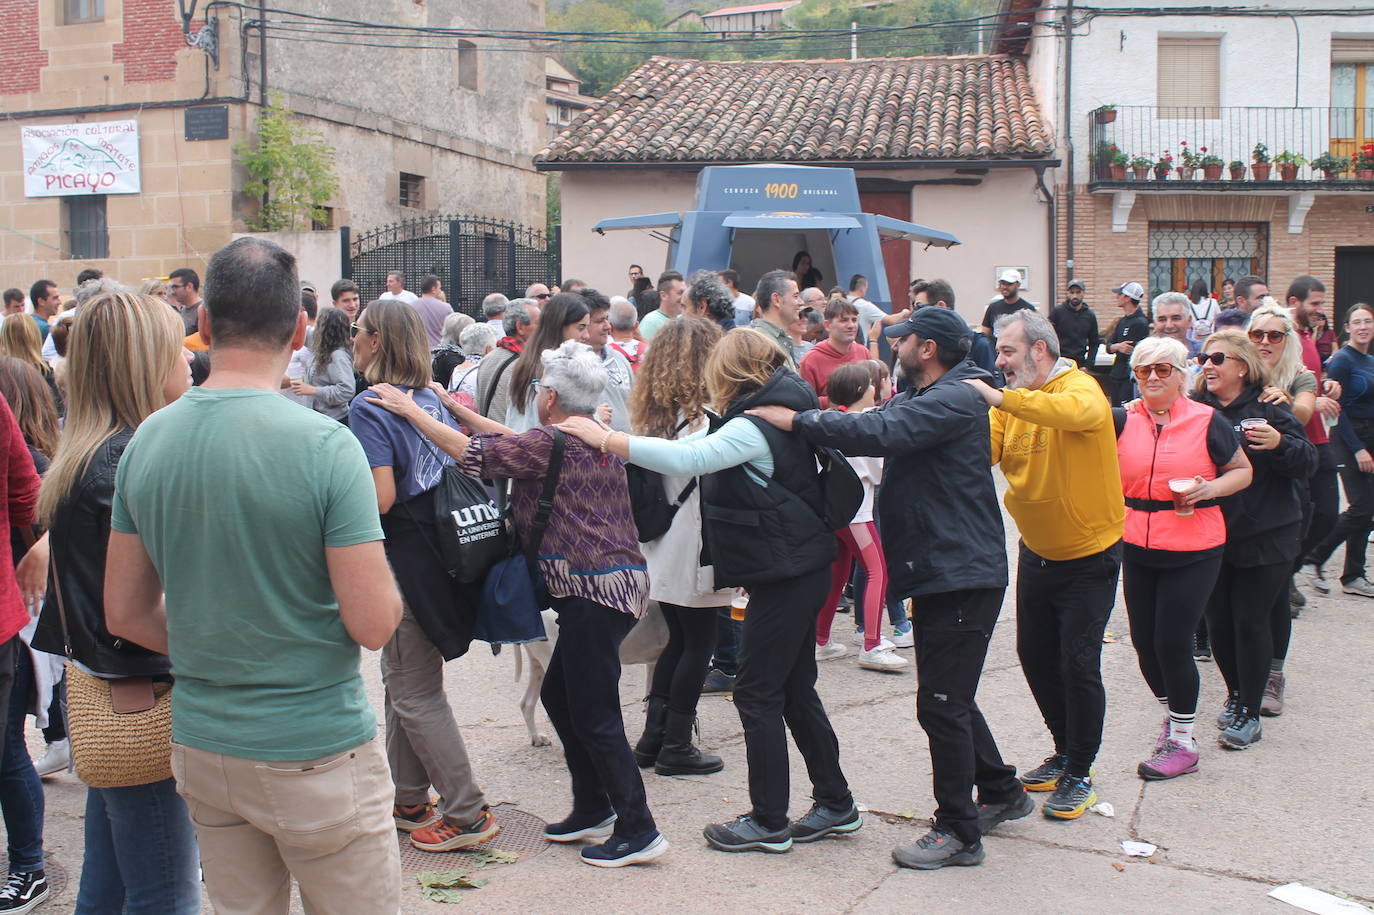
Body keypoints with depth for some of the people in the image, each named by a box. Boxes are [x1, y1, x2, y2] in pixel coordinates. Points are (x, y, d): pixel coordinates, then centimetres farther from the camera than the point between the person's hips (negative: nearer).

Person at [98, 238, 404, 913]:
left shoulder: (146, 442, -1)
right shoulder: (325, 445, -19)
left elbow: (126, 615, 5)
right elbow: (374, 625, -18)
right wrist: (383, 581, 2)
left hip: (201, 748, 6)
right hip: (316, 753, -5)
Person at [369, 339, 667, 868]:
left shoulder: (554, 441, -14)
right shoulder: (593, 437, 14)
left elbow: (473, 452, -12)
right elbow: (510, 440, 21)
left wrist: (411, 410, -2)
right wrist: (451, 406, 21)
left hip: (595, 591, -10)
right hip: (610, 585, 10)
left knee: (594, 717, -3)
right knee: (558, 696, 19)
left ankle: (638, 832, 5)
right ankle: (593, 810, 28)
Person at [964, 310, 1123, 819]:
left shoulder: (1080, 387, -18)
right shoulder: (1010, 403, 2)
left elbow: (1077, 412, -42)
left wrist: (999, 399, -47)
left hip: (1089, 554, -7)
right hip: (1037, 552, 7)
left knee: (1077, 663, -5)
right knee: (1035, 656, 13)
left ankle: (1079, 776, 10)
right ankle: (1065, 753, 32)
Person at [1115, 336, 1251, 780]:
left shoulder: (1207, 421, -4)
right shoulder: (1123, 420, 2)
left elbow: (1243, 470, 5)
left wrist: (1209, 489, -12)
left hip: (1192, 550, -4)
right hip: (1137, 547, 4)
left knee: (1172, 643, -3)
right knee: (1144, 640, 10)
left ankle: (1182, 742, 14)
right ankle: (1174, 713, 36)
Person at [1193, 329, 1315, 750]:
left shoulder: (1268, 409, -4)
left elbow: (1308, 462, -8)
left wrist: (1279, 443, -26)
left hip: (1265, 537, -3)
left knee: (1250, 621, -1)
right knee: (1218, 621, 8)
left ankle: (1249, 713, 11)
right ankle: (1236, 694, 31)